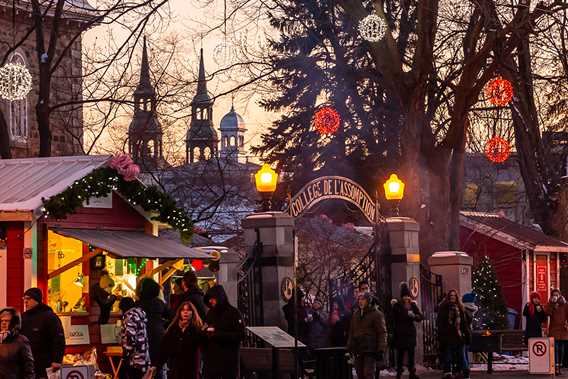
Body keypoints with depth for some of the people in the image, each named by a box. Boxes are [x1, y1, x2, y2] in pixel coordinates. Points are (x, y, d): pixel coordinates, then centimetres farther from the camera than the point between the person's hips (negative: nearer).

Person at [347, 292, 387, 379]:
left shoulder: (376, 314, -4)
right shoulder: (355, 315, 16)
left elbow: (382, 333, -8)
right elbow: (351, 332, 22)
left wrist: (381, 350, -15)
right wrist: (349, 348, 16)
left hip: (370, 350, -7)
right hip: (358, 350, 7)